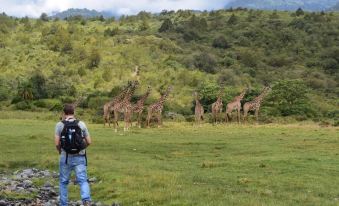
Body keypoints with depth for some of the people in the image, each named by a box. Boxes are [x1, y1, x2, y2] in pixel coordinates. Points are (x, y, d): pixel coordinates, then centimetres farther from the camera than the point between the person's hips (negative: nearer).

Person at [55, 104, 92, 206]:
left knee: (63, 182, 16)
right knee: (83, 181, -3)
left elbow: (57, 143, -8)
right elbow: (89, 142, 2)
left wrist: (60, 151, 13)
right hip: (80, 157, 0)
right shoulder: (81, 124, 0)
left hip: (66, 158, 0)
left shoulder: (59, 125, -4)